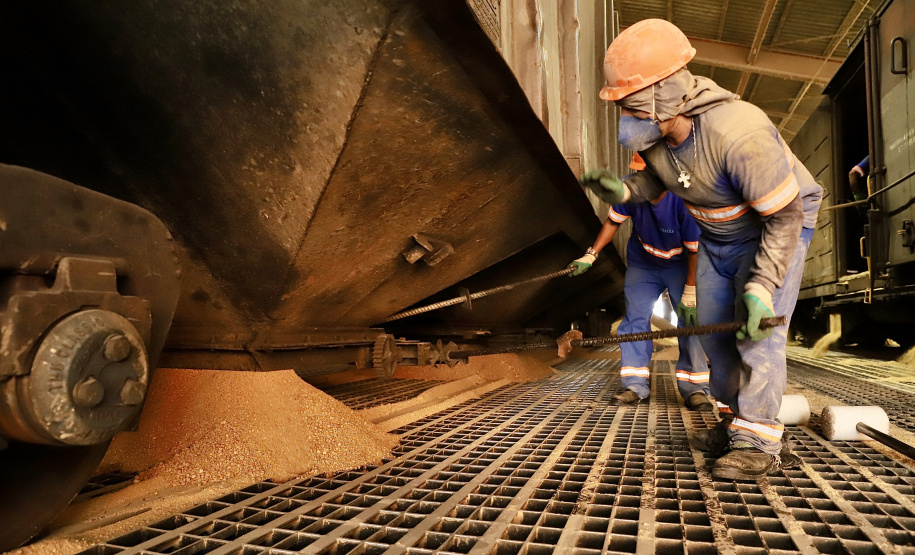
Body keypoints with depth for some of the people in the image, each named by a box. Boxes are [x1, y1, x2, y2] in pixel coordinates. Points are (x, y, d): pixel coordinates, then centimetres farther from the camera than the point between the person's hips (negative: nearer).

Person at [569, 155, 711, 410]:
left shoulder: (684, 199, -33)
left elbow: (695, 250, -25)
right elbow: (613, 222, -4)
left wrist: (690, 294, -23)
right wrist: (590, 256, -7)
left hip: (680, 265, -3)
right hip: (642, 263, 3)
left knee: (690, 318, -10)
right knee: (635, 318, -3)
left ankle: (694, 388, -1)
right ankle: (635, 386, 4)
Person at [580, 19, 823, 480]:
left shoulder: (737, 132, -38)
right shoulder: (653, 132, -17)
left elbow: (785, 215, -31)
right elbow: (654, 178, 3)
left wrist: (761, 286, -37)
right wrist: (622, 190, -20)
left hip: (779, 225, -7)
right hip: (718, 234, 7)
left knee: (757, 329, -15)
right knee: (714, 329, 8)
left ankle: (757, 442, -4)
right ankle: (736, 423, 22)